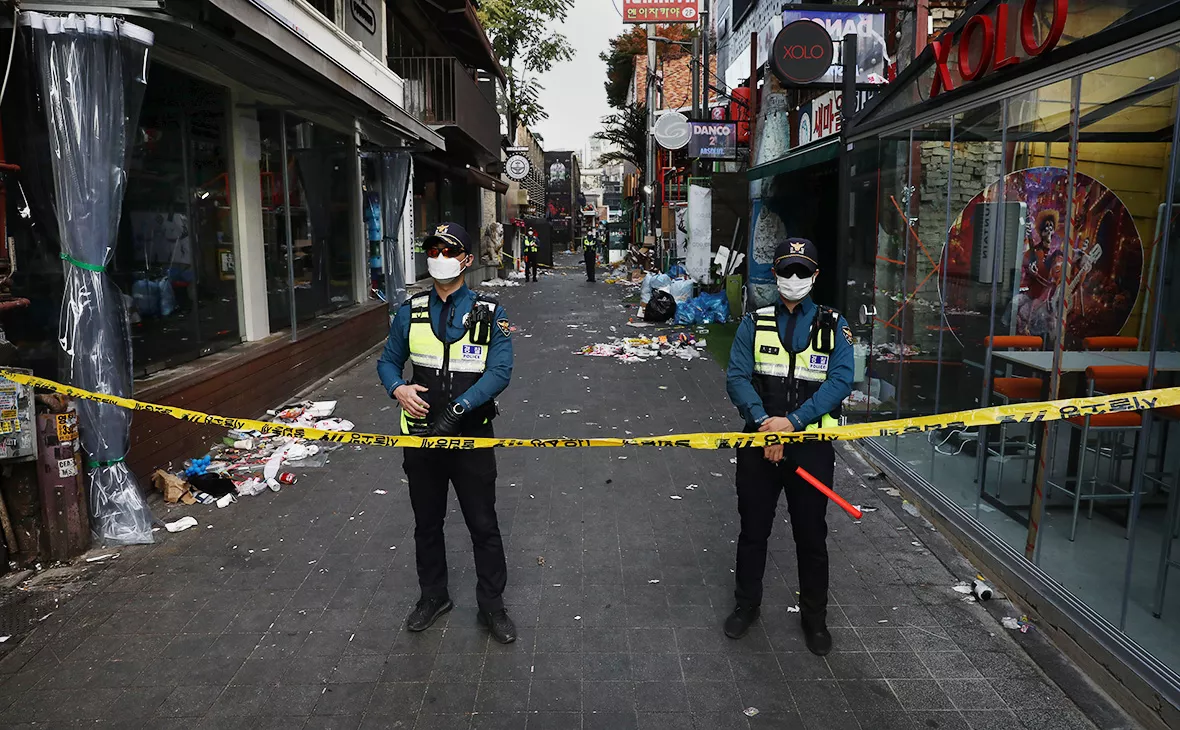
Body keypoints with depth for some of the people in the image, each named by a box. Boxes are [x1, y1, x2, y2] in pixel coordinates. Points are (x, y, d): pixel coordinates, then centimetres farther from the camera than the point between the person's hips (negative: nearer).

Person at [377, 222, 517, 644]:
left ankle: (491, 605, 23)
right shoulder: (410, 312, 5)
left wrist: (457, 409, -26)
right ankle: (433, 596, 37)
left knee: (483, 525, 5)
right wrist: (398, 388, -11)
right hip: (422, 435, 3)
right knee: (427, 522, 17)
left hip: (471, 436, -3)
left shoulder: (489, 314, -5)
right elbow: (388, 361, 12)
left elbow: (499, 372, -14)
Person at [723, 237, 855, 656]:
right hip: (759, 444, 1)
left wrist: (793, 421, -21)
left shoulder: (833, 326, 2)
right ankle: (747, 605, 33)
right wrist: (763, 422, -21)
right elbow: (737, 377, -5)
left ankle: (814, 617, 30)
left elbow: (840, 381, -9)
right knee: (753, 530, 13)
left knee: (811, 536, 11)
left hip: (811, 445, -1)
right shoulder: (755, 323, 4)